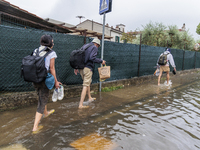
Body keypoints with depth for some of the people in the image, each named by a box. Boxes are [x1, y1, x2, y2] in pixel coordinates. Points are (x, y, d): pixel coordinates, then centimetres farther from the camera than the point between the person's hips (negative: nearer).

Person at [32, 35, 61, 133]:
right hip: (44, 80, -6)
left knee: (42, 97, 28)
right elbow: (52, 68, -11)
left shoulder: (36, 51, 6)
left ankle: (45, 113, 53)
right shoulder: (51, 53, -10)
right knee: (42, 101, 4)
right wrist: (56, 81, -4)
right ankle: (35, 127, 3)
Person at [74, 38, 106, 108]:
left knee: (88, 82, 24)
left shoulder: (84, 46, 20)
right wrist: (101, 61, -6)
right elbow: (92, 58, -19)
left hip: (81, 68, 8)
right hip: (87, 68, -8)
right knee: (85, 85, -6)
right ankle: (81, 104, -7)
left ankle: (90, 98, 40)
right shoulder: (94, 48, -3)